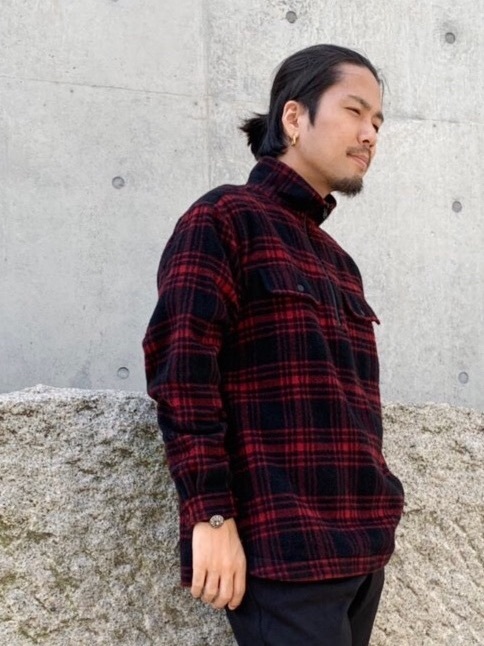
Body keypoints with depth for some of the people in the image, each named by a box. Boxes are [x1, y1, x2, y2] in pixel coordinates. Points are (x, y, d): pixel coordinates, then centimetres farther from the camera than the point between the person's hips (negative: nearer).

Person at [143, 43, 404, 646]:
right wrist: (211, 513, -19)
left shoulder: (336, 261, 20)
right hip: (282, 547, -8)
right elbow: (180, 368, -13)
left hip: (358, 545, 8)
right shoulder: (224, 218, -3)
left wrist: (372, 520, 14)